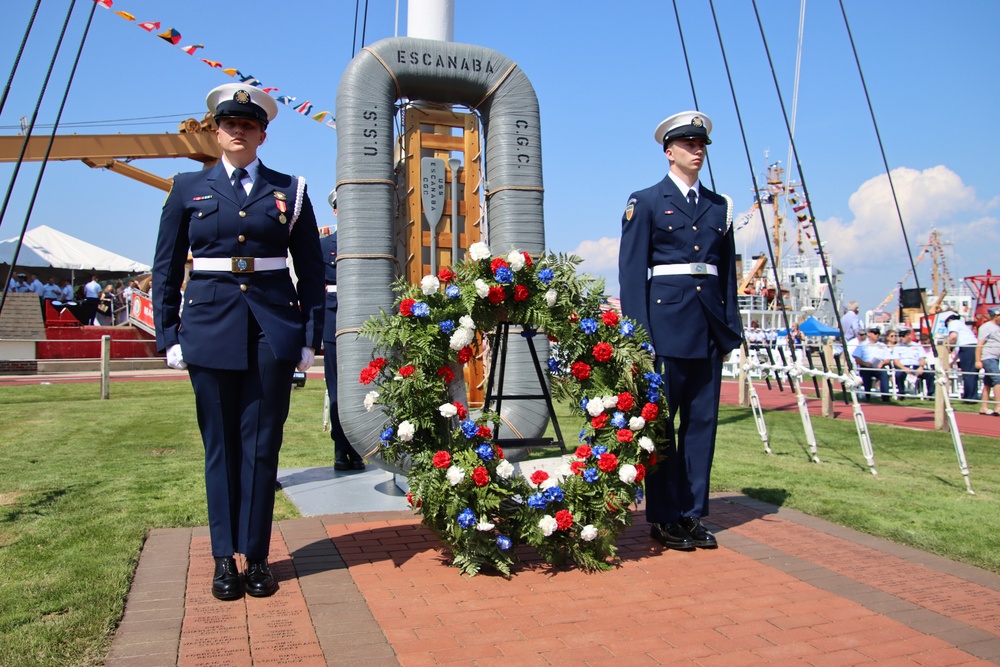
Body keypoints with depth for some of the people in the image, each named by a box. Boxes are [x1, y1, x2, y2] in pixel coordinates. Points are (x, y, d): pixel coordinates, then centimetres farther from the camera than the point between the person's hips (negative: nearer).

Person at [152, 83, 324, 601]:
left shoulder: (290, 190, 8)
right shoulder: (189, 189, 10)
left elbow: (311, 271, 7)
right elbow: (166, 268, 10)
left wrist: (310, 338, 1)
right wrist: (168, 336, 3)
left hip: (273, 329, 0)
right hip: (211, 328, 1)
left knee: (262, 444, 3)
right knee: (220, 445, 6)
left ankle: (257, 558, 14)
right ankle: (225, 559, 18)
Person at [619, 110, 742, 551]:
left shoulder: (719, 206, 16)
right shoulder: (645, 202, 2)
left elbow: (728, 271, 16)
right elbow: (632, 272, -4)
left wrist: (731, 328, 9)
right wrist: (637, 332, -11)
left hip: (710, 326, 5)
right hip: (666, 320, -5)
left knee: (702, 419, 7)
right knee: (660, 420, 1)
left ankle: (693, 514, 18)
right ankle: (663, 518, 11)